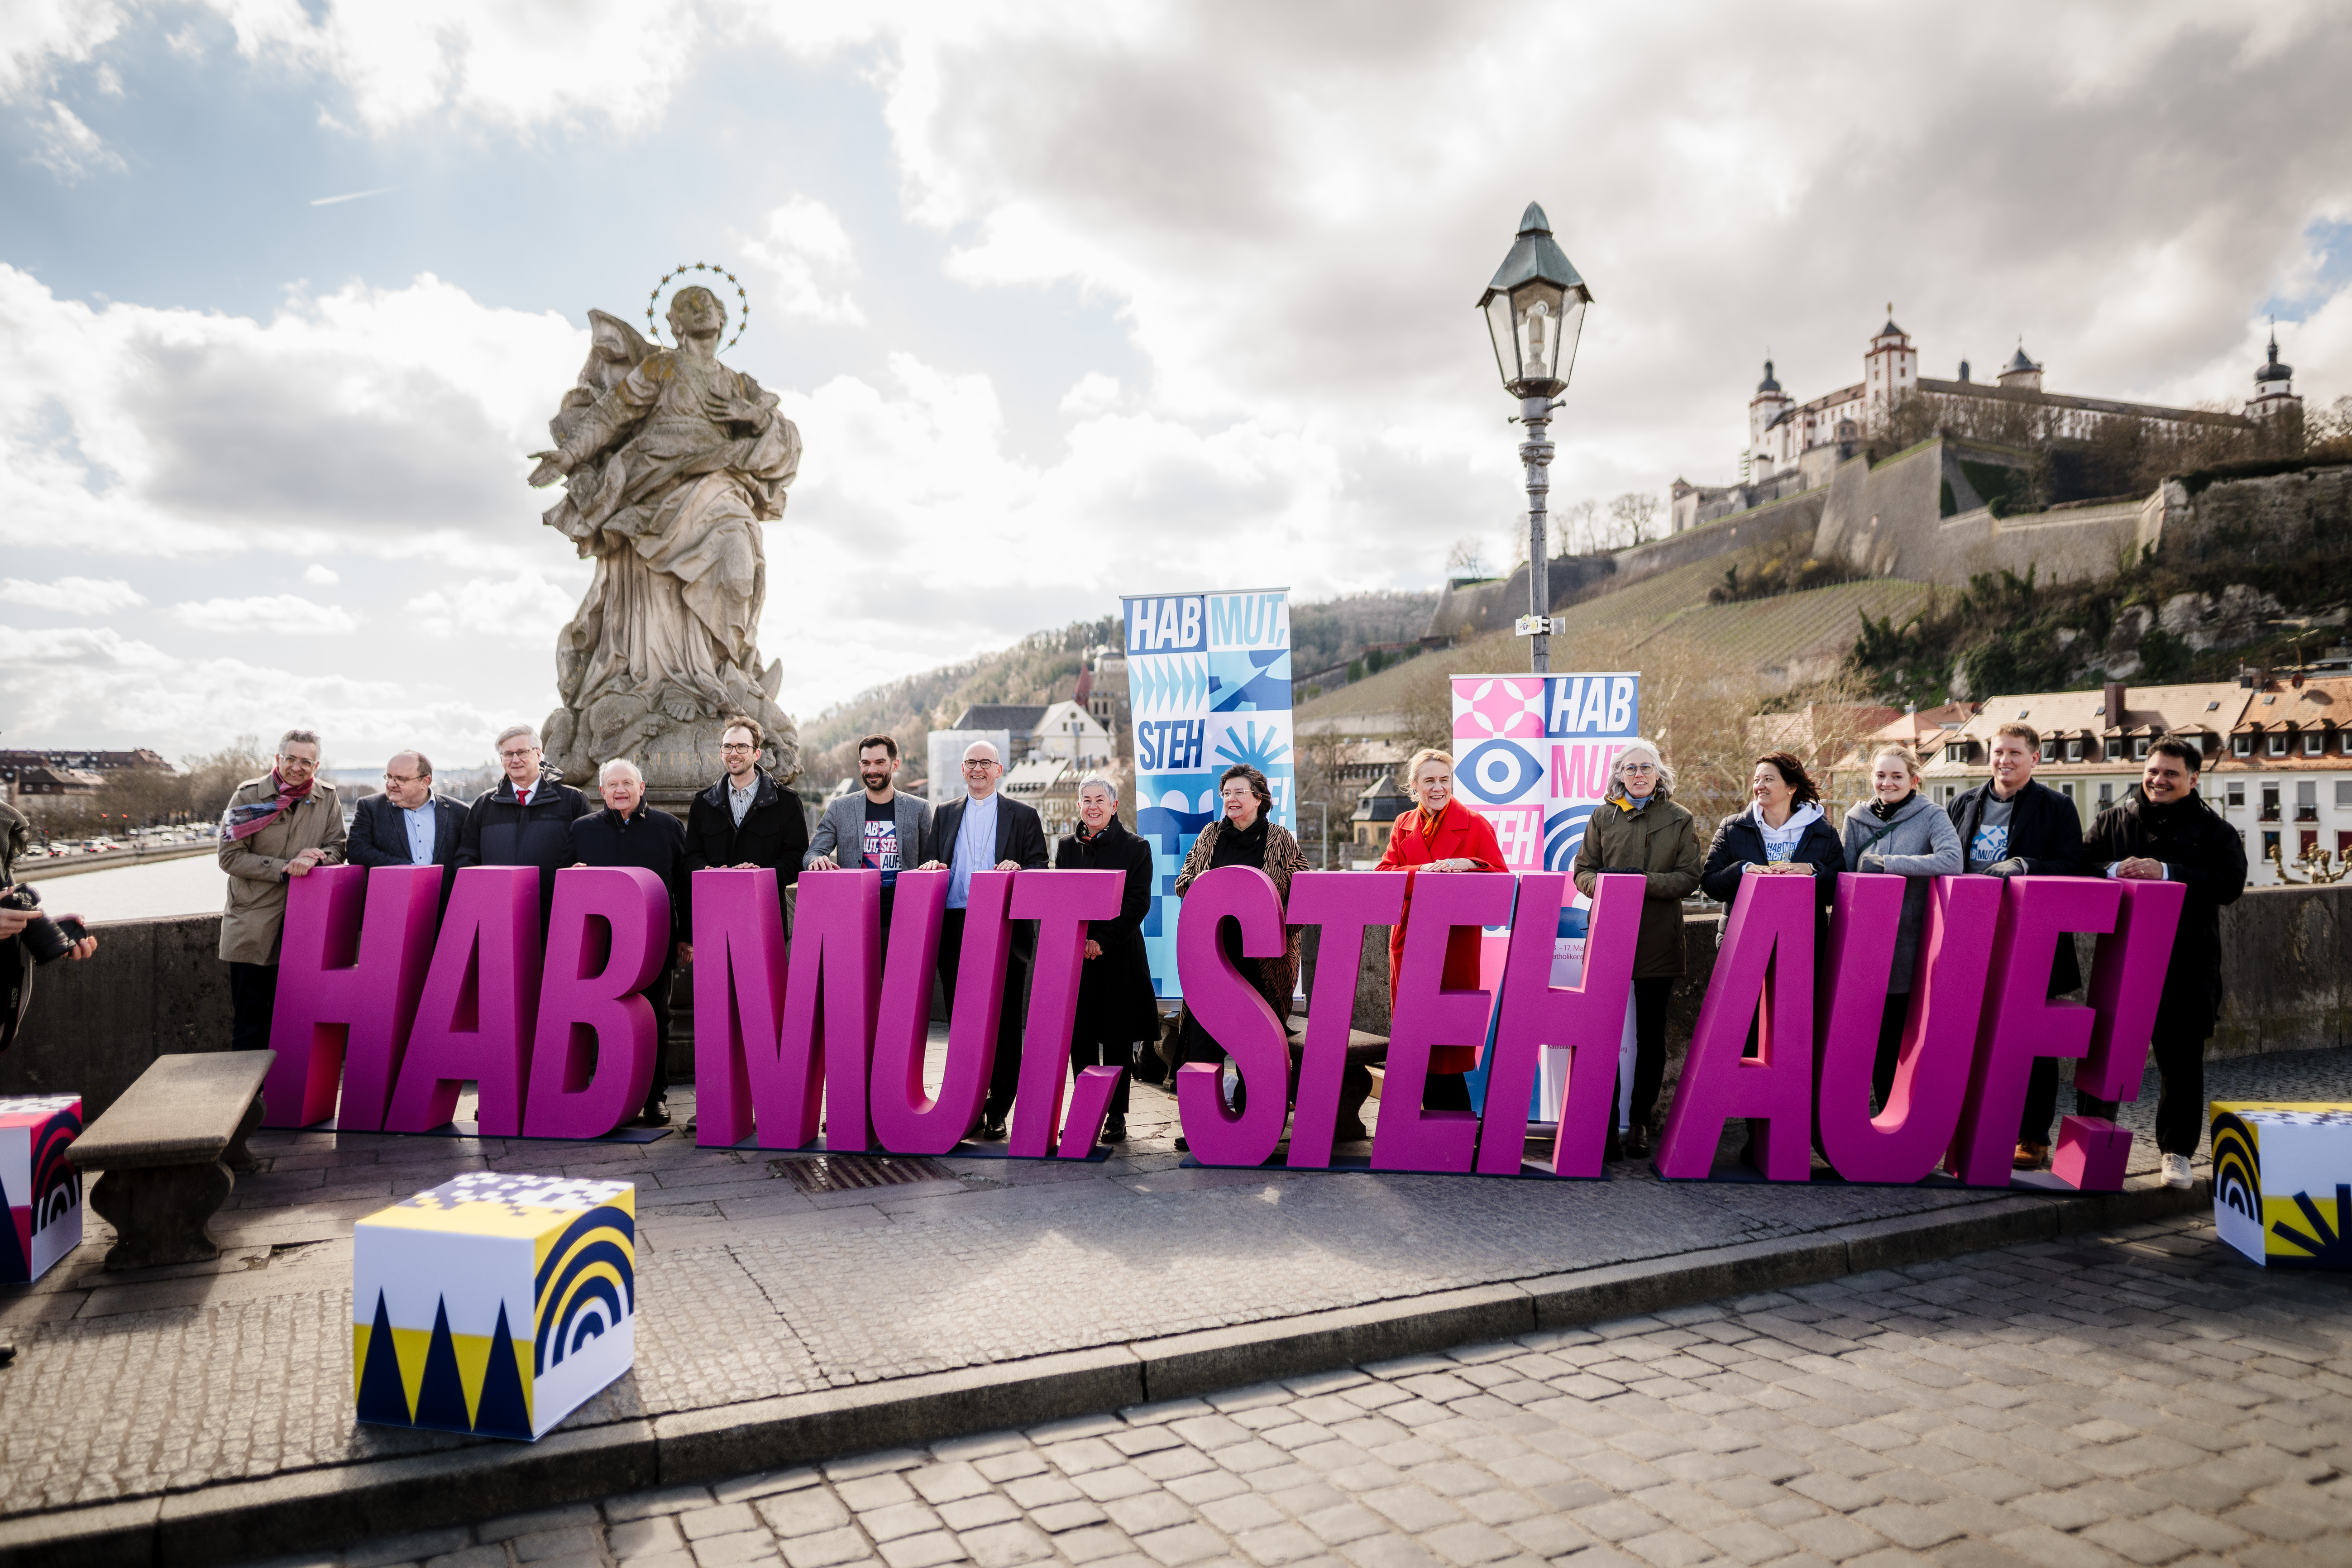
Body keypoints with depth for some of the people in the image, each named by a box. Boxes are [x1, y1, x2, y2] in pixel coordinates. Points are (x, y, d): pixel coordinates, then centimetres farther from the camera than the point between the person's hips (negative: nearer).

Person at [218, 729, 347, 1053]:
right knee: (250, 1020, 1)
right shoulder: (249, 795, -2)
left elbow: (337, 849, 6)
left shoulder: (328, 799, 5)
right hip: (253, 926, -2)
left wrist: (315, 856, -17)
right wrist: (284, 868, -16)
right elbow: (230, 856, -5)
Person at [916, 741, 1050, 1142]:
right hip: (955, 931, 3)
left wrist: (1018, 868, -17)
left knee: (1004, 1025, -3)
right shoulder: (945, 814, 19)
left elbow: (1040, 867, 3)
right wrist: (933, 866, -5)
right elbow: (934, 866, 18)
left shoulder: (1023, 816, 10)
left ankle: (997, 1113, 2)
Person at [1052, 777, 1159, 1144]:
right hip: (1075, 955, 3)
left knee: (1117, 1041, 1)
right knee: (1080, 1040, 5)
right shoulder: (1067, 847, 12)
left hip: (1119, 955, -3)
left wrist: (1103, 941, -14)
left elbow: (1138, 903, -6)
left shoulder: (1136, 848, 1)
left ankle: (1117, 1116, 9)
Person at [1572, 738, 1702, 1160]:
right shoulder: (1603, 816, 10)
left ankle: (1639, 1122, 18)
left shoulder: (1681, 821, 8)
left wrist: (1644, 881, -17)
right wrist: (1602, 883, -15)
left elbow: (1689, 878, -1)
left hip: (1658, 940, 0)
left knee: (1651, 1034, 8)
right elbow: (1582, 871, 7)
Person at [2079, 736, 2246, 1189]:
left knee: (2181, 1062, 6)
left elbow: (2230, 883, -11)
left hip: (2186, 967, -1)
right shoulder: (2113, 820, 9)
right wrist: (2114, 871, -16)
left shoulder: (2214, 830, 3)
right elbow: (2078, 867, 3)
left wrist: (2167, 873, -20)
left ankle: (2177, 1152, 19)